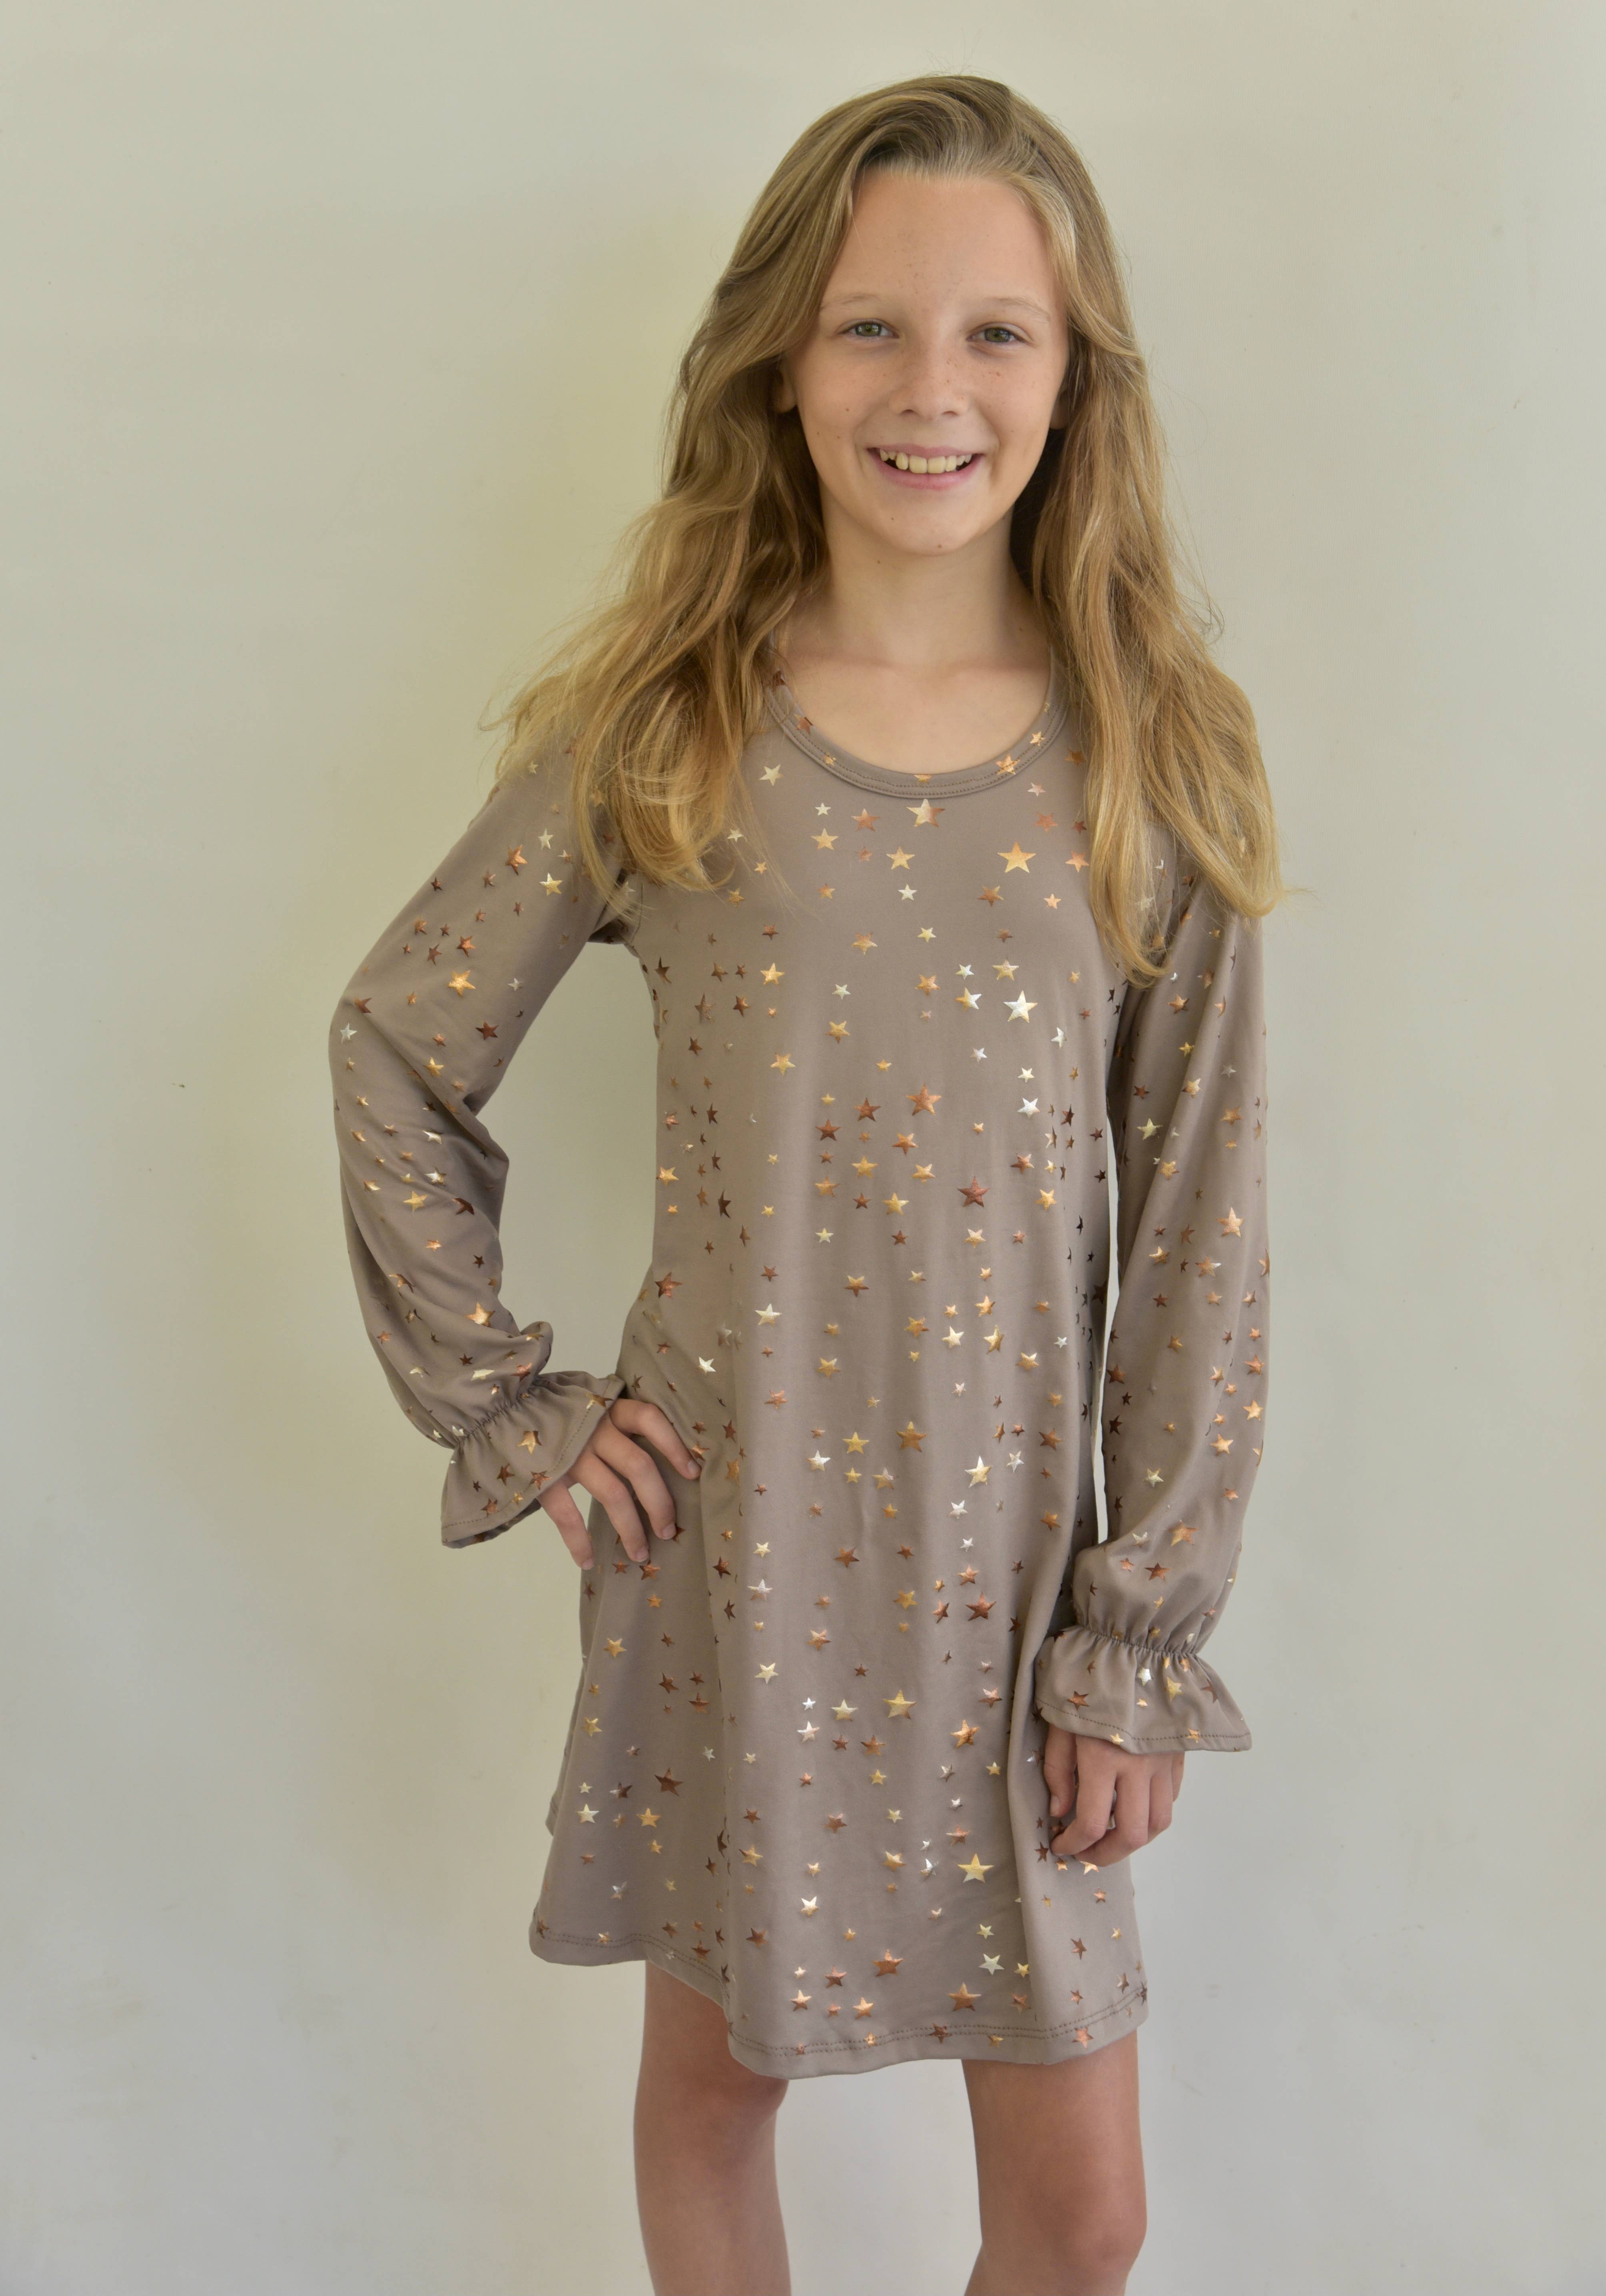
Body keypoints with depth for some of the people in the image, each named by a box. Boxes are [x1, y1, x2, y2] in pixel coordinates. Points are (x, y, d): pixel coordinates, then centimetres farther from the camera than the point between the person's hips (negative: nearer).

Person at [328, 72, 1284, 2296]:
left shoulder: (1152, 754, -4)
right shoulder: (657, 726, -5)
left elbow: (1197, 1227, -3)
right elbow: (396, 1048, 4)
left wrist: (1142, 1633, -3)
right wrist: (503, 1409, -2)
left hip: (1008, 1549, 1)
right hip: (724, 1534, 0)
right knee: (713, 2066, 19)